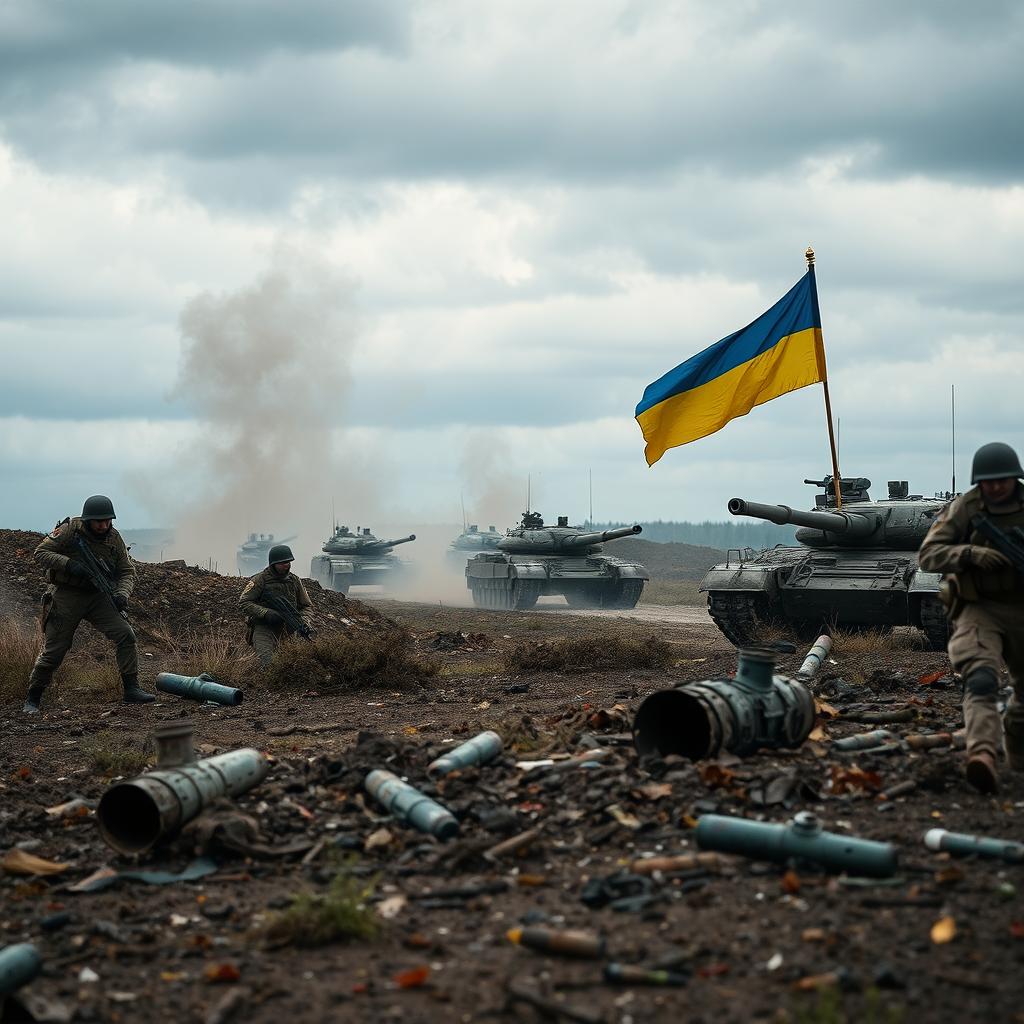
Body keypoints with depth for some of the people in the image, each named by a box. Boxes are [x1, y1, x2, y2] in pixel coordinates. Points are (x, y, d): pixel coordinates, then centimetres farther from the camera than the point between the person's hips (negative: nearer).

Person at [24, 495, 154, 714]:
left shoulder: (114, 538, -1)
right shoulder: (69, 530, -13)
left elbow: (127, 571, 4)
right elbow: (41, 553, -13)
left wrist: (122, 594, -16)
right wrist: (69, 564, -27)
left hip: (98, 596, 4)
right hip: (66, 596, -4)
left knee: (125, 636, -12)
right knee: (53, 650, -1)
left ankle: (131, 689, -6)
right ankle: (32, 699, 15)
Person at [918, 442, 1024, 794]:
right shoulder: (963, 509, -9)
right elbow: (929, 555, -14)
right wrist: (972, 554, -32)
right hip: (979, 609, -4)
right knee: (980, 680, -26)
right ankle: (983, 757, -43)